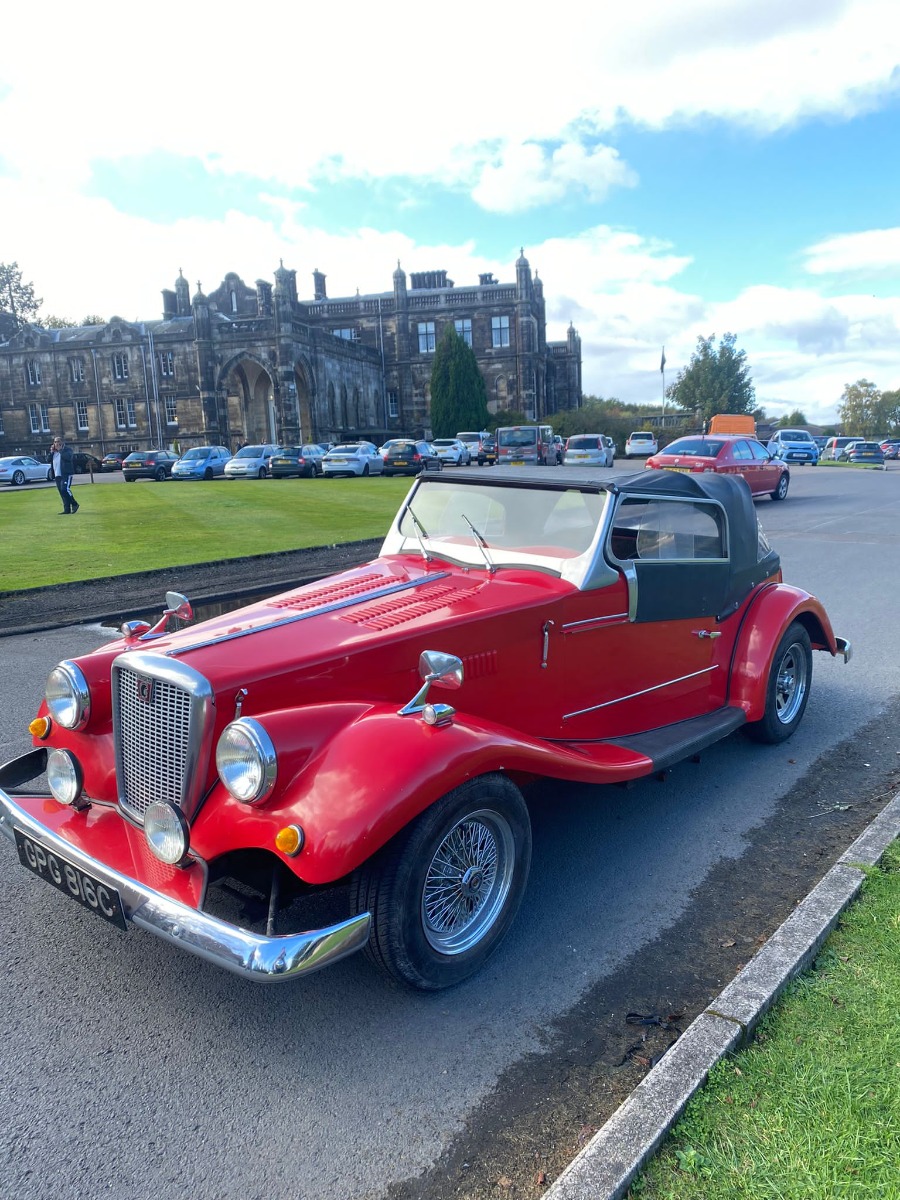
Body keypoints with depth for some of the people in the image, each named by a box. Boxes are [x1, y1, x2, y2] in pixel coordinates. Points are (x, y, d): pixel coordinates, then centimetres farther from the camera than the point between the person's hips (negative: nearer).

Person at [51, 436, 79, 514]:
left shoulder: (67, 449, 0)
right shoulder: (54, 451, 20)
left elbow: (68, 457, -19)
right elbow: (48, 460, 14)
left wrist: (60, 450, -14)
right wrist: (51, 452, 2)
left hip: (66, 473, -7)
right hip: (57, 475, 7)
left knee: (65, 489, -21)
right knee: (62, 493, 4)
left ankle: (74, 504, -5)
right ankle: (67, 510, 5)